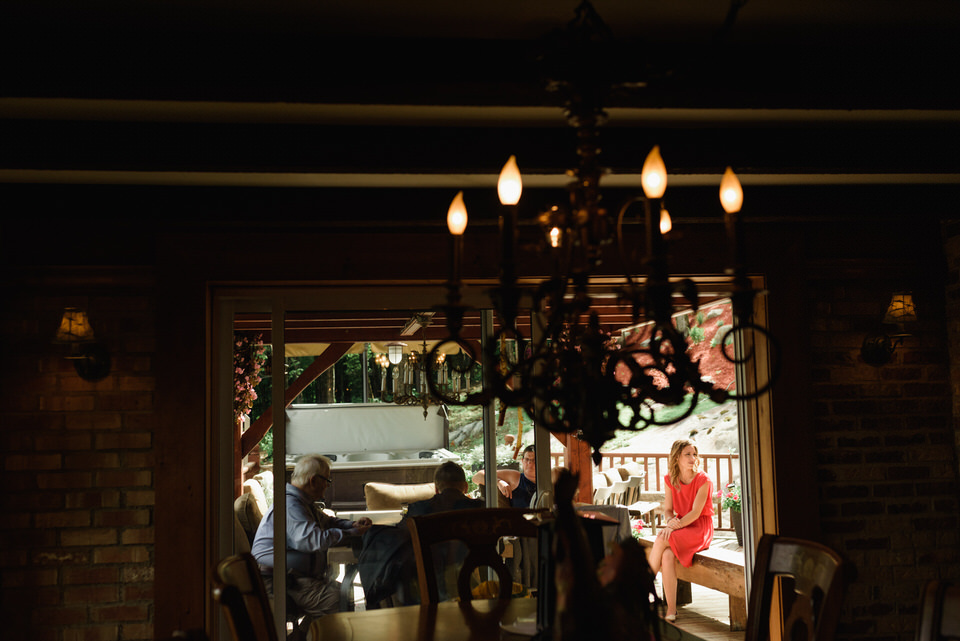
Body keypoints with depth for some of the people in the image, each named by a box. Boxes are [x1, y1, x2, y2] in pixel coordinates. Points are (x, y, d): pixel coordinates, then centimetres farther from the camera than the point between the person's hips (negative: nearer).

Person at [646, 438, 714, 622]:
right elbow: (667, 510, 7)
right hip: (681, 526, 4)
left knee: (662, 541, -30)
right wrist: (670, 521, -16)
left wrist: (673, 527, -24)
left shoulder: (703, 480, -11)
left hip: (700, 528, -4)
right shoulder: (670, 480, 5)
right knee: (667, 555, -29)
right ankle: (671, 610, -25)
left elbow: (696, 512, -16)